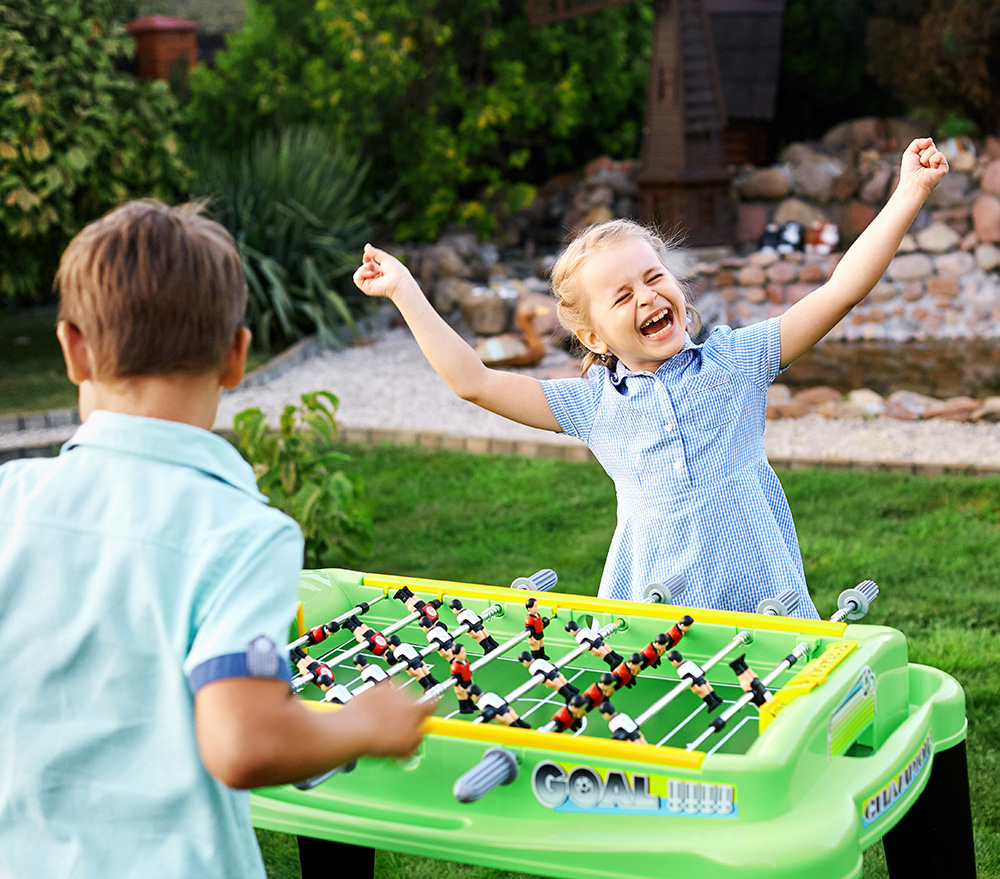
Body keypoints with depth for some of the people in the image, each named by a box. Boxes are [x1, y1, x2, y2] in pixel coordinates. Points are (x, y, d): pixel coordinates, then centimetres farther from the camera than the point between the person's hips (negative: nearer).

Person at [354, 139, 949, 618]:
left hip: (767, 611, 0)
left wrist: (910, 192, -6)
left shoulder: (736, 359, 4)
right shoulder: (592, 403, 6)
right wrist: (405, 291, 6)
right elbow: (472, 381, 5)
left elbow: (841, 291, 0)